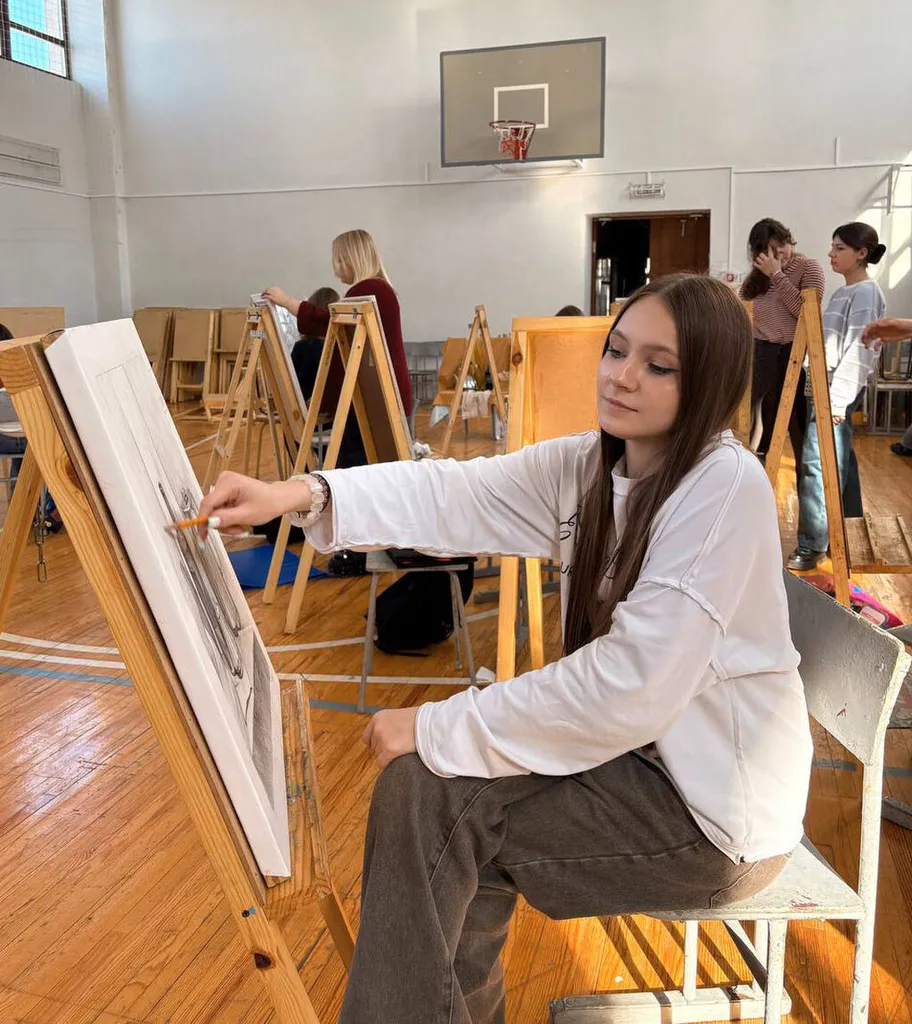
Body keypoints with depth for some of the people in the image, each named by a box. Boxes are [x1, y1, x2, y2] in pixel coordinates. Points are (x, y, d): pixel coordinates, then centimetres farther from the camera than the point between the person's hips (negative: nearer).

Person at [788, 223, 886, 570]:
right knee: (838, 462, 13)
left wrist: (838, 398, -22)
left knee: (817, 462, -11)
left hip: (838, 389, -9)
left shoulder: (867, 292, -11)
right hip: (823, 385, 9)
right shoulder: (842, 292, 16)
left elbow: (859, 350, -17)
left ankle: (812, 544, -7)